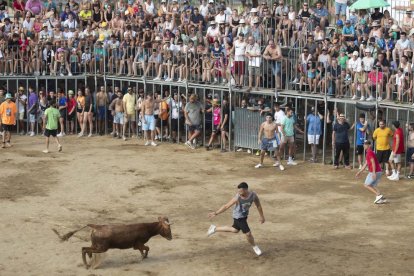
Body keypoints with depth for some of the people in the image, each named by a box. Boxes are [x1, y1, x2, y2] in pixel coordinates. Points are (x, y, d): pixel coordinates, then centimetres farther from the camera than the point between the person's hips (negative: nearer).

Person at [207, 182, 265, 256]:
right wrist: (215, 213, -20)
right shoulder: (237, 198, -31)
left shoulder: (253, 195, -22)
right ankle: (254, 247, 28)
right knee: (248, 233, -4)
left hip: (244, 215, 6)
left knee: (235, 230, 26)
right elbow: (226, 206, -22)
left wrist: (262, 216, 2)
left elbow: (258, 205, -5)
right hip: (238, 217, -6)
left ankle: (215, 228, 42)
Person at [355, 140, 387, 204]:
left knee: (367, 185, -4)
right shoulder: (368, 153, 19)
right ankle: (381, 198, 8)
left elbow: (373, 162, -22)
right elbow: (365, 164, 25)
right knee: (372, 186, 13)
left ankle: (378, 195, -10)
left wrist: (374, 173, -29)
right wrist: (359, 172, 26)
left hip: (375, 172, -10)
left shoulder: (370, 152, -13)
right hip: (378, 172, 10)